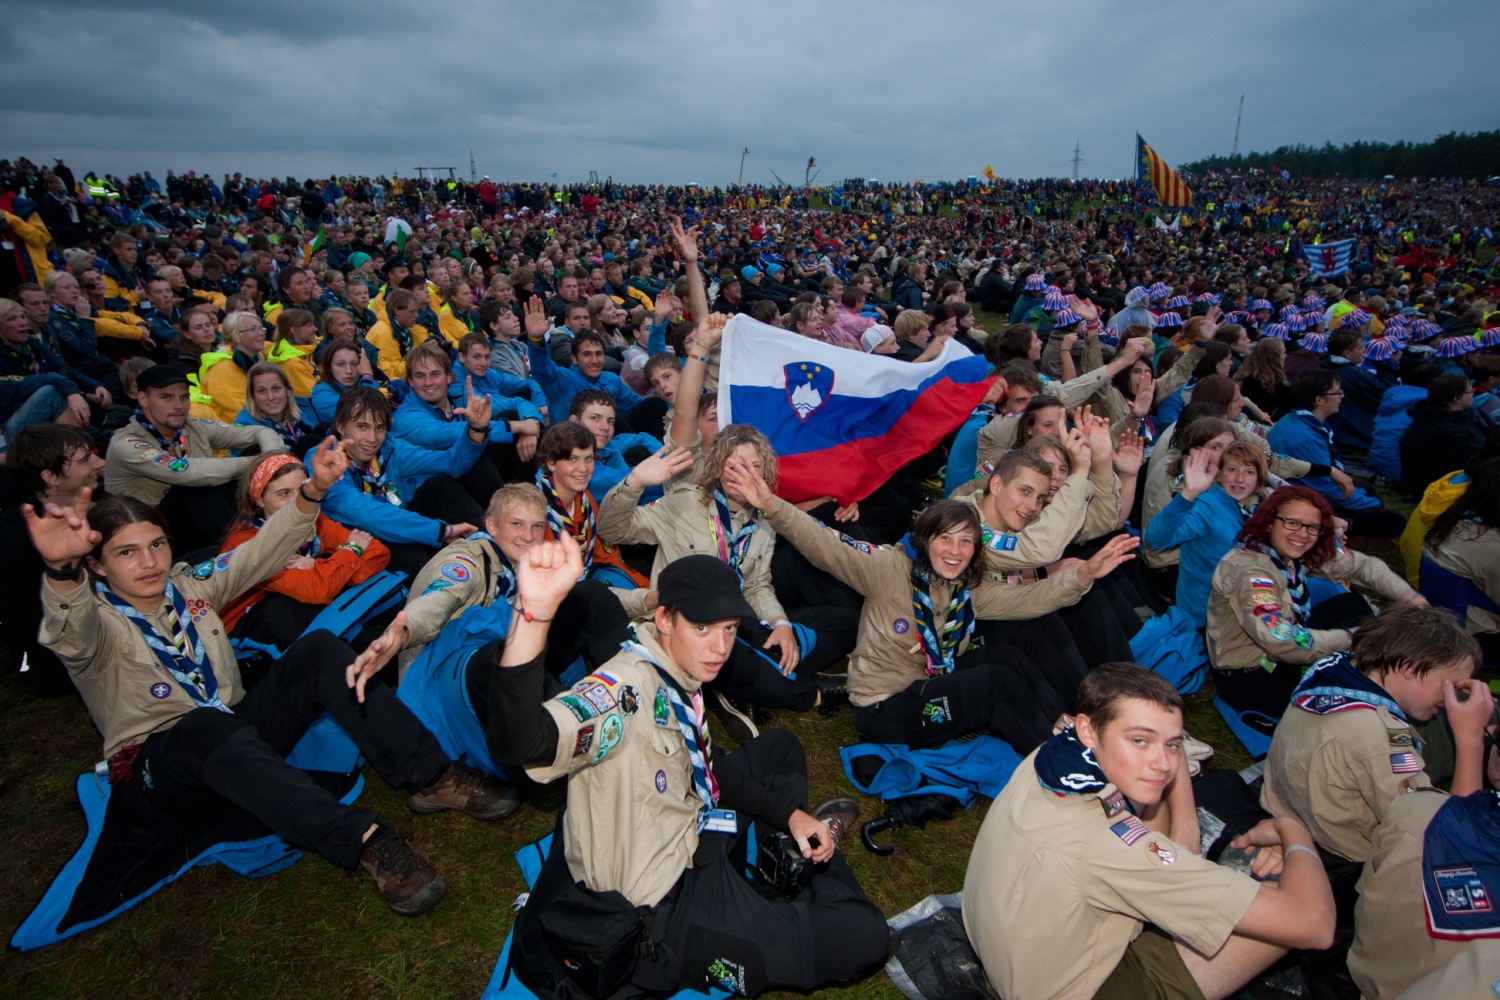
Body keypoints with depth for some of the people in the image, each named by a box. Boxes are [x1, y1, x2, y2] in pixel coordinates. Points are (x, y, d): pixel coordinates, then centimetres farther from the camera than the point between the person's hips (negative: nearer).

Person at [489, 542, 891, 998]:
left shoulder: (680, 678, -1)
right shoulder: (628, 688, -29)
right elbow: (525, 743, -48)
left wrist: (791, 813, 5)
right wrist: (535, 612, -63)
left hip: (695, 846, 9)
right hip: (665, 912, -9)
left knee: (780, 746, 22)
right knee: (865, 938, -9)